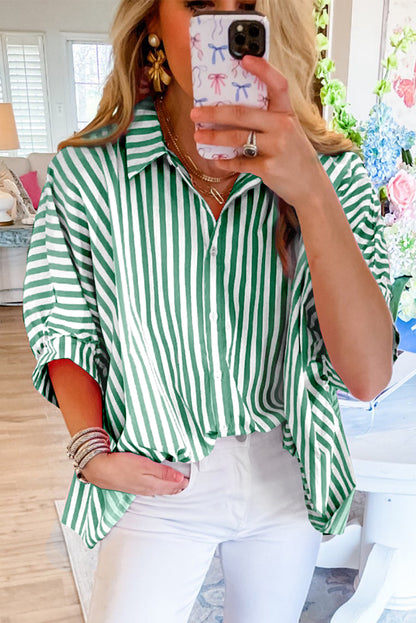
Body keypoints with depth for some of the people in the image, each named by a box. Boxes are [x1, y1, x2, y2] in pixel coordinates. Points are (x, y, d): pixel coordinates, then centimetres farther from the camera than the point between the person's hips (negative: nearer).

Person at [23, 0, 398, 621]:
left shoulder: (330, 173, -14)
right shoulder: (86, 173, -15)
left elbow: (367, 375, -24)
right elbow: (66, 330, -1)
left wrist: (312, 193, -33)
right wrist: (91, 449, -13)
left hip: (288, 476, 3)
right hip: (154, 481, -2)